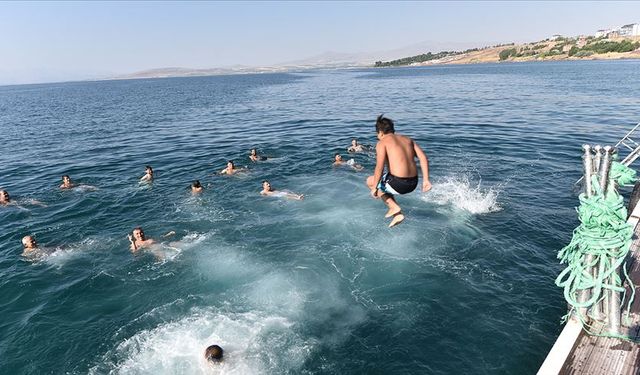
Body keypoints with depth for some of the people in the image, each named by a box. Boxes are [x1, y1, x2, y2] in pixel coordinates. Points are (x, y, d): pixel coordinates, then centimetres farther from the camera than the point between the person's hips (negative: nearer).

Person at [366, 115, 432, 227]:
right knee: (385, 181, 34)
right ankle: (397, 214, 26)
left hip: (398, 183, -7)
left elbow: (379, 167, -14)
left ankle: (394, 207, 11)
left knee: (370, 181, 21)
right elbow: (423, 157, 6)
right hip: (413, 184, 7)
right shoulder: (407, 139, 17)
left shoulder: (382, 142, -1)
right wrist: (426, 180, 4)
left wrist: (374, 188, -5)